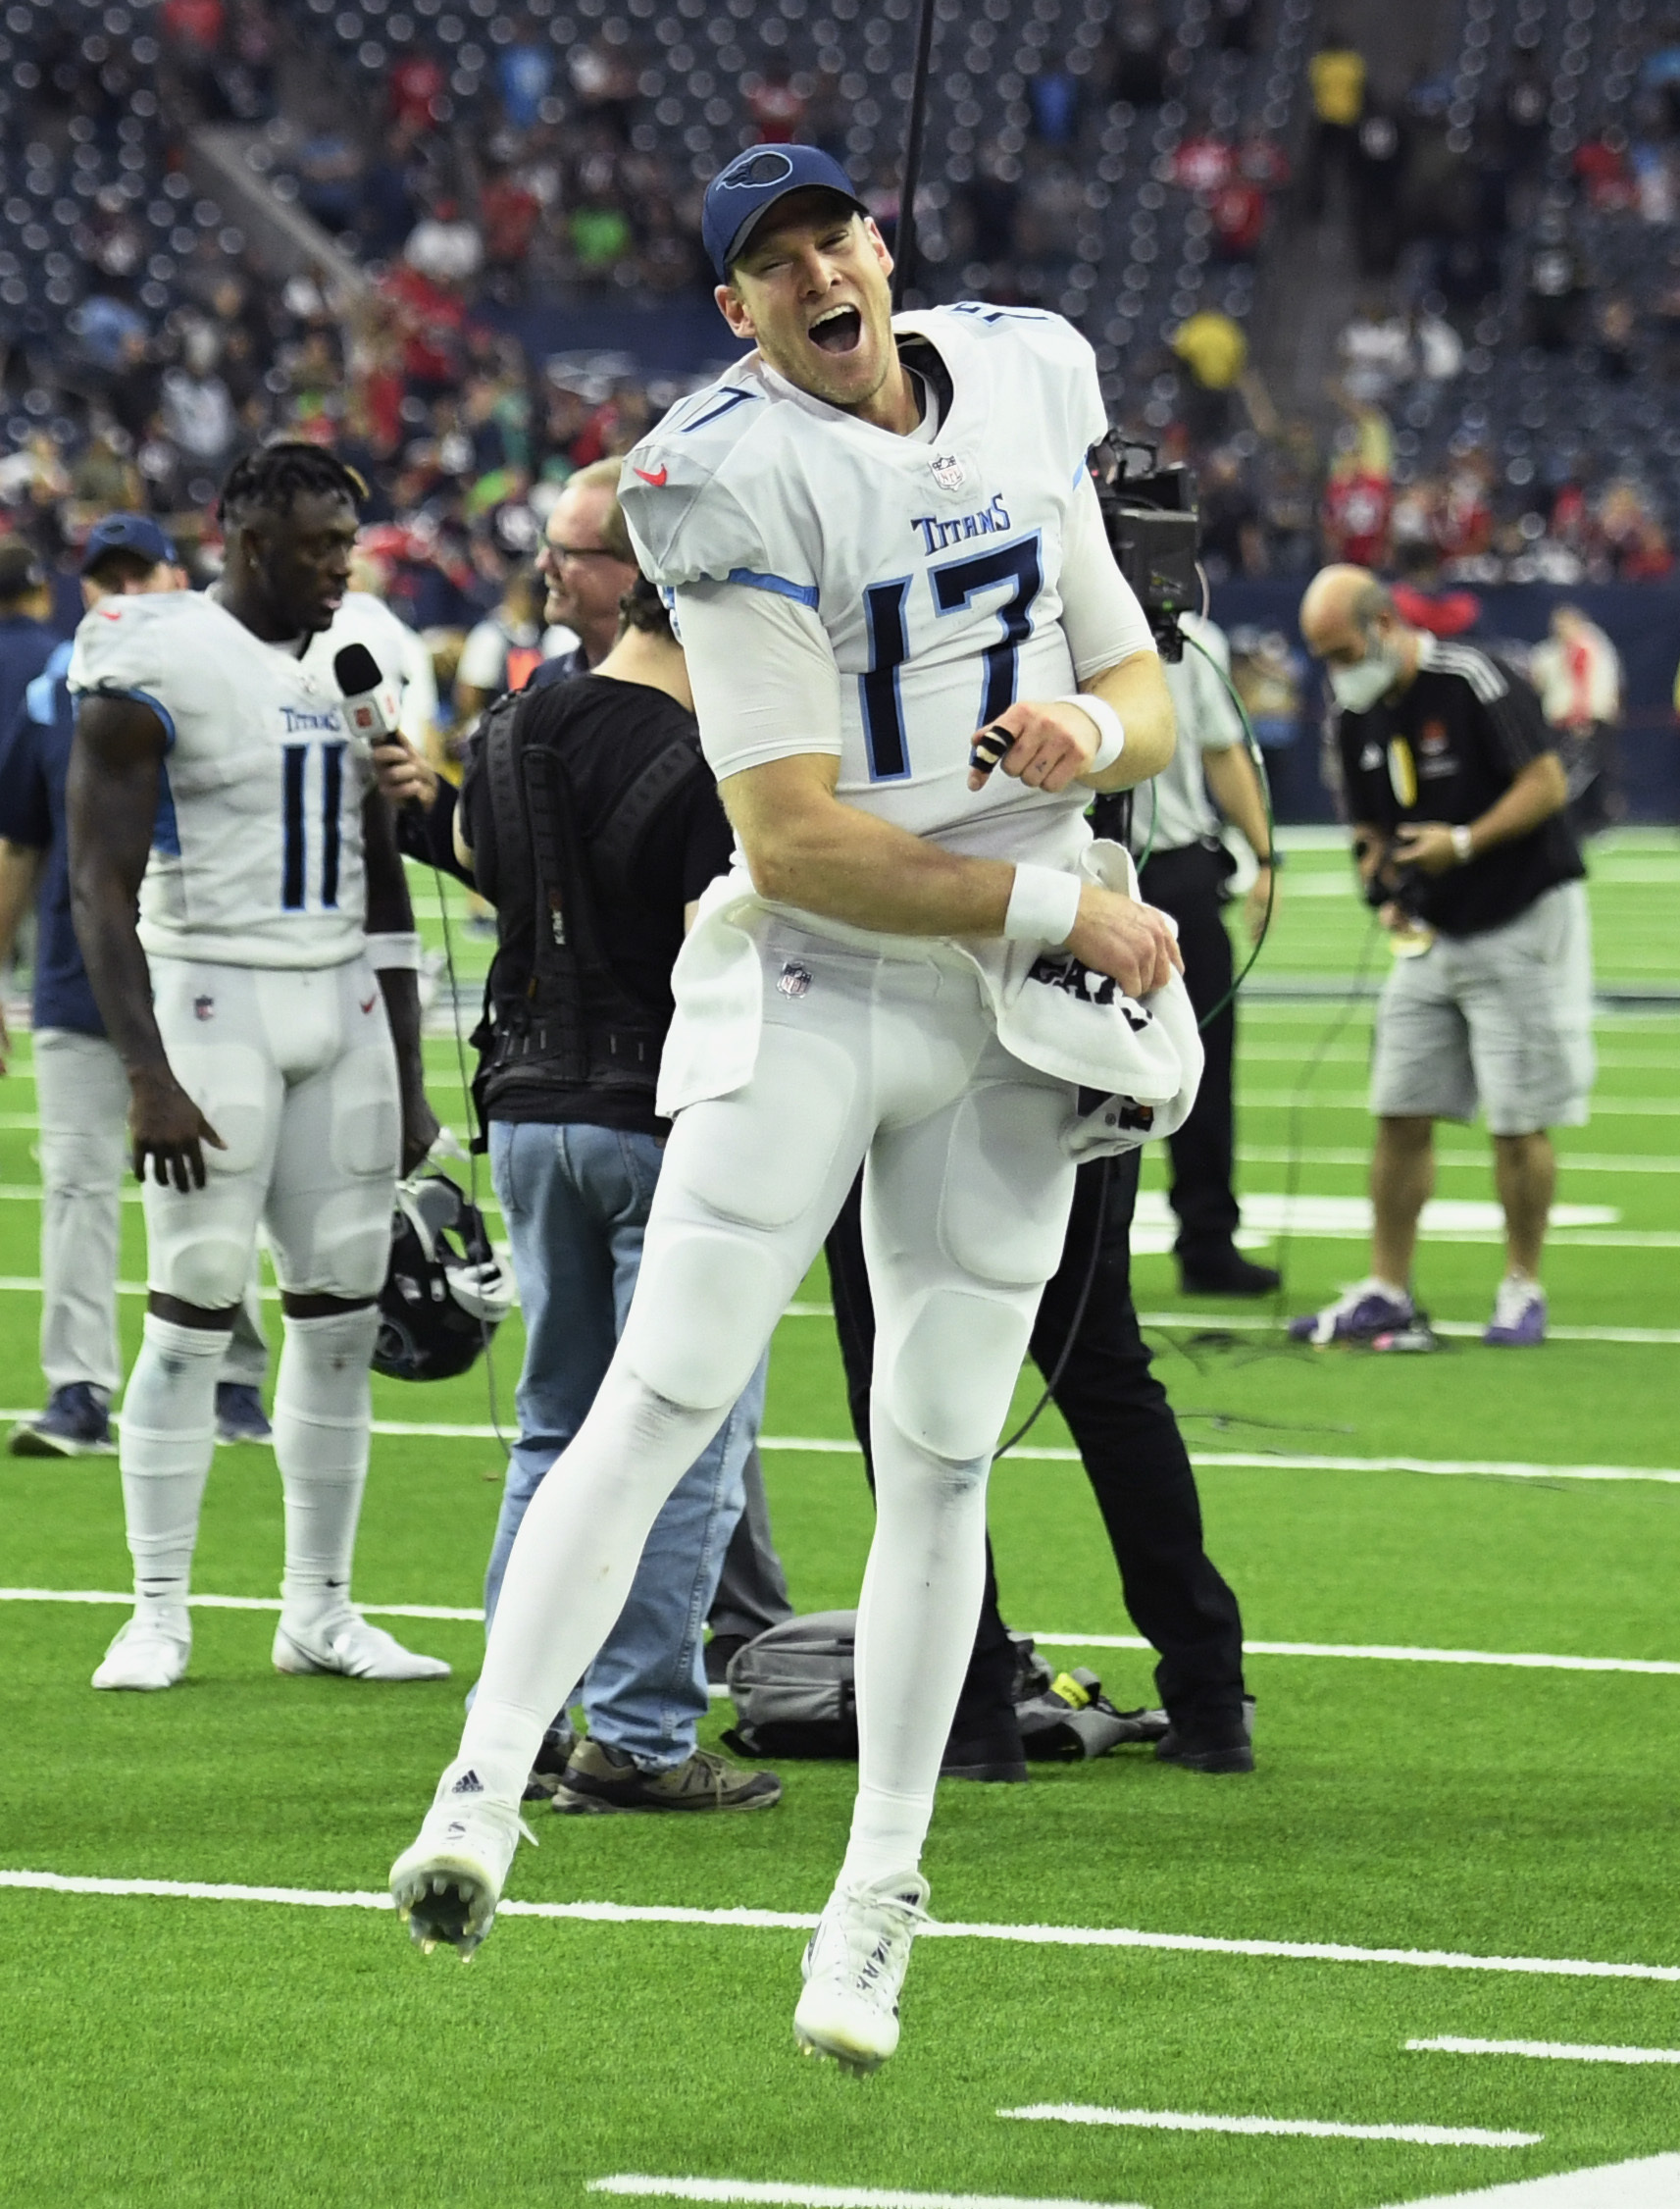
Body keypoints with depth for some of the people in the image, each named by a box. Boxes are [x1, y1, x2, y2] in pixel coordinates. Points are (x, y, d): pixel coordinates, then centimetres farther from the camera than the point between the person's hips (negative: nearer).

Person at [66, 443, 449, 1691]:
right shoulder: (159, 666, -10)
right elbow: (100, 887, -12)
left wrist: (409, 1084, 16)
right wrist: (149, 1077, -19)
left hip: (341, 1008, 6)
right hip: (211, 1000, -6)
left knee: (344, 1315, 5)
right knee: (194, 1316, -6)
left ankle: (320, 1611, 13)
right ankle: (159, 1618, 1)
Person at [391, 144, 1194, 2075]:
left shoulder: (1021, 400, 6)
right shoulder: (741, 486, -12)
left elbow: (1147, 697, 14)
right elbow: (802, 845, -16)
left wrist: (1093, 733, -9)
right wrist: (1059, 912, -14)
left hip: (1006, 1032, 4)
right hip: (807, 980, -4)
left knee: (938, 1461, 7)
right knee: (662, 1395, -17)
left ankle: (878, 1904, 14)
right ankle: (482, 1792, -19)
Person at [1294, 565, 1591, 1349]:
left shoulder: (1476, 683, -16)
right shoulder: (1356, 714, 6)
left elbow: (1547, 785, -17)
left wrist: (1464, 843, -25)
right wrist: (1387, 887, -3)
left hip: (1521, 925, -7)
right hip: (1432, 934, 7)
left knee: (1519, 1122, -3)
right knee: (1400, 1113, 3)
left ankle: (1521, 1289, 8)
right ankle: (1387, 1291, 8)